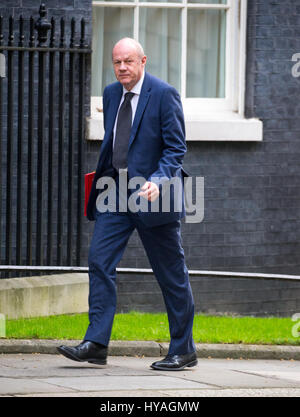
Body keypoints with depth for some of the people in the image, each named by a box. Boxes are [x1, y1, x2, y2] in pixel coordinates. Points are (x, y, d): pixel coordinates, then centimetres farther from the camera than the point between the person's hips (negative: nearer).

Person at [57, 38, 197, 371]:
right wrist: (103, 180, 13)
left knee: (171, 275, 2)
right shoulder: (111, 94, 10)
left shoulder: (163, 94, -10)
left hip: (151, 194, -6)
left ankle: (183, 351, 12)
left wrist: (157, 181, -26)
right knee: (99, 261, -7)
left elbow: (175, 148, -12)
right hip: (115, 194, 6)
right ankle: (96, 344, -8)